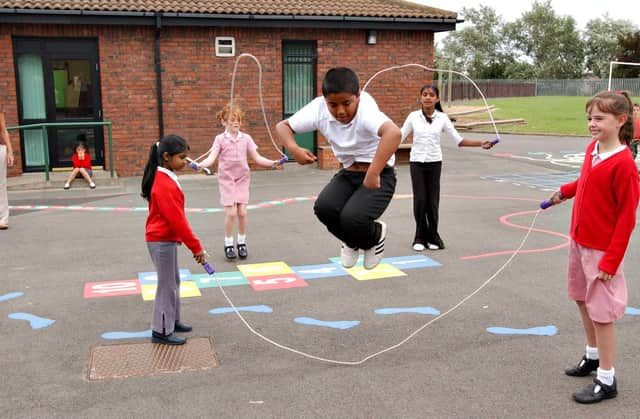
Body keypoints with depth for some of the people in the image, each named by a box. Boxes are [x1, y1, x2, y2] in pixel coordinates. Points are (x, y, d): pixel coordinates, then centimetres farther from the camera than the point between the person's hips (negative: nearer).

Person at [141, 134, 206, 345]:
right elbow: (177, 219, -25)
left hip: (166, 239, 10)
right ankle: (161, 331, 10)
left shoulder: (165, 179, 7)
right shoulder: (165, 185, -24)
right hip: (162, 241, -10)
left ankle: (172, 320, 32)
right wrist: (196, 246, -20)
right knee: (166, 285, 0)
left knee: (173, 281, 19)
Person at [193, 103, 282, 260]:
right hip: (226, 179, -2)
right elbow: (211, 158, -12)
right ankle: (228, 244, 11)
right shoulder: (220, 139, -2)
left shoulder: (246, 138, 3)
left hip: (243, 178, 2)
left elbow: (257, 158, 3)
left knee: (242, 212, -1)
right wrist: (200, 165, -31)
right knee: (231, 213, -7)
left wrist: (272, 163, -11)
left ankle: (241, 243, 17)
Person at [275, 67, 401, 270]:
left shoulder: (365, 110, -28)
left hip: (379, 177, -5)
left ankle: (376, 235, 11)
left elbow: (394, 133, -48)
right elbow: (283, 126, 0)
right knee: (324, 207, -23)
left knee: (352, 218, -28)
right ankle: (352, 241, 11)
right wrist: (294, 149, -20)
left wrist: (373, 173, -47)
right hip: (347, 174, 5)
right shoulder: (319, 109, -11)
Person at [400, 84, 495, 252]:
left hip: (434, 162, 0)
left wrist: (481, 143, -11)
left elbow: (459, 140, -1)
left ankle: (432, 237, 17)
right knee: (419, 200, -2)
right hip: (416, 162, 0)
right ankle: (420, 238, 12)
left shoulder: (442, 118, -1)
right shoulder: (413, 116, -1)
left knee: (432, 201, 2)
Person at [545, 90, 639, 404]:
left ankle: (606, 380, 14)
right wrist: (565, 191, 18)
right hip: (579, 239, 8)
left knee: (601, 311, 0)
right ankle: (593, 356, 41)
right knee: (582, 300, 20)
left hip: (602, 249, -8)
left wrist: (610, 261, -18)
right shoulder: (592, 148, 0)